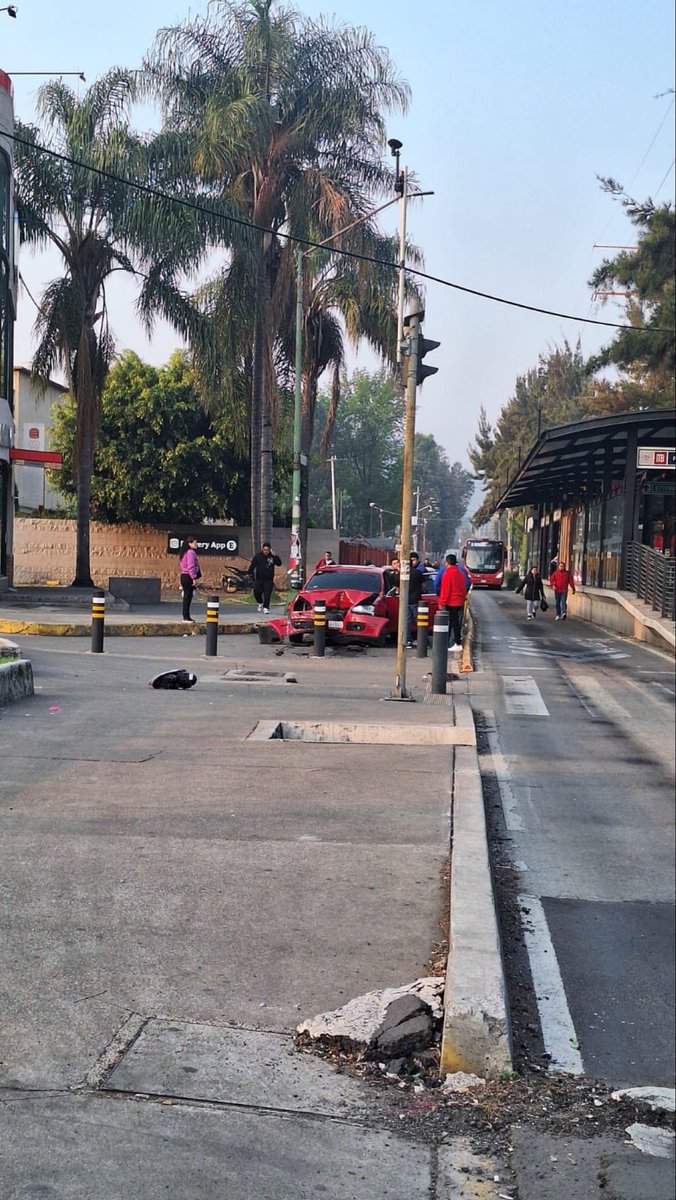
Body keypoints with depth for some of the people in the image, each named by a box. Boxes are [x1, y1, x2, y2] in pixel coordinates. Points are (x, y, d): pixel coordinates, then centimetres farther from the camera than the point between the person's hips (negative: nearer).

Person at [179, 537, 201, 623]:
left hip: (184, 576, 10)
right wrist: (194, 578, -20)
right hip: (188, 577, -10)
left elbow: (181, 566, 20)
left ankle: (186, 616, 18)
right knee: (188, 597, -6)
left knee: (186, 597, 13)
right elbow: (191, 566, -21)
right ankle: (186, 617, -4)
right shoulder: (191, 552, -14)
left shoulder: (185, 552, 16)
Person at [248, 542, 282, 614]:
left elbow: (279, 563, -9)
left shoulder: (272, 556, 1)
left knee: (267, 594, -7)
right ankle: (260, 603, 26)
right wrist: (249, 574, -8)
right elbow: (252, 565, 0)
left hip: (268, 580, -1)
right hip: (258, 579, 1)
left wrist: (275, 555, -17)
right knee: (256, 592, -1)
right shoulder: (257, 556, 1)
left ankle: (266, 608, 2)